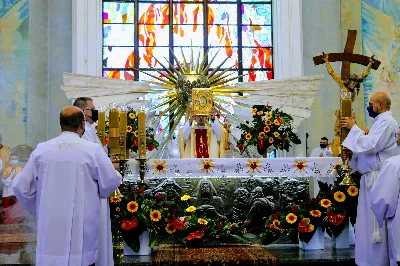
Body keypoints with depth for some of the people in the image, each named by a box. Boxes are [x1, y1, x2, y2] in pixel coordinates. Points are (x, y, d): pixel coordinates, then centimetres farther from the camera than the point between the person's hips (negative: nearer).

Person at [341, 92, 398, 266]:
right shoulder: (381, 121, 20)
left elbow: (370, 145, -22)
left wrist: (353, 127, -12)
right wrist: (352, 152, 6)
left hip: (379, 179, -10)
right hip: (373, 178, 10)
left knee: (378, 223, -5)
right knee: (371, 222, 12)